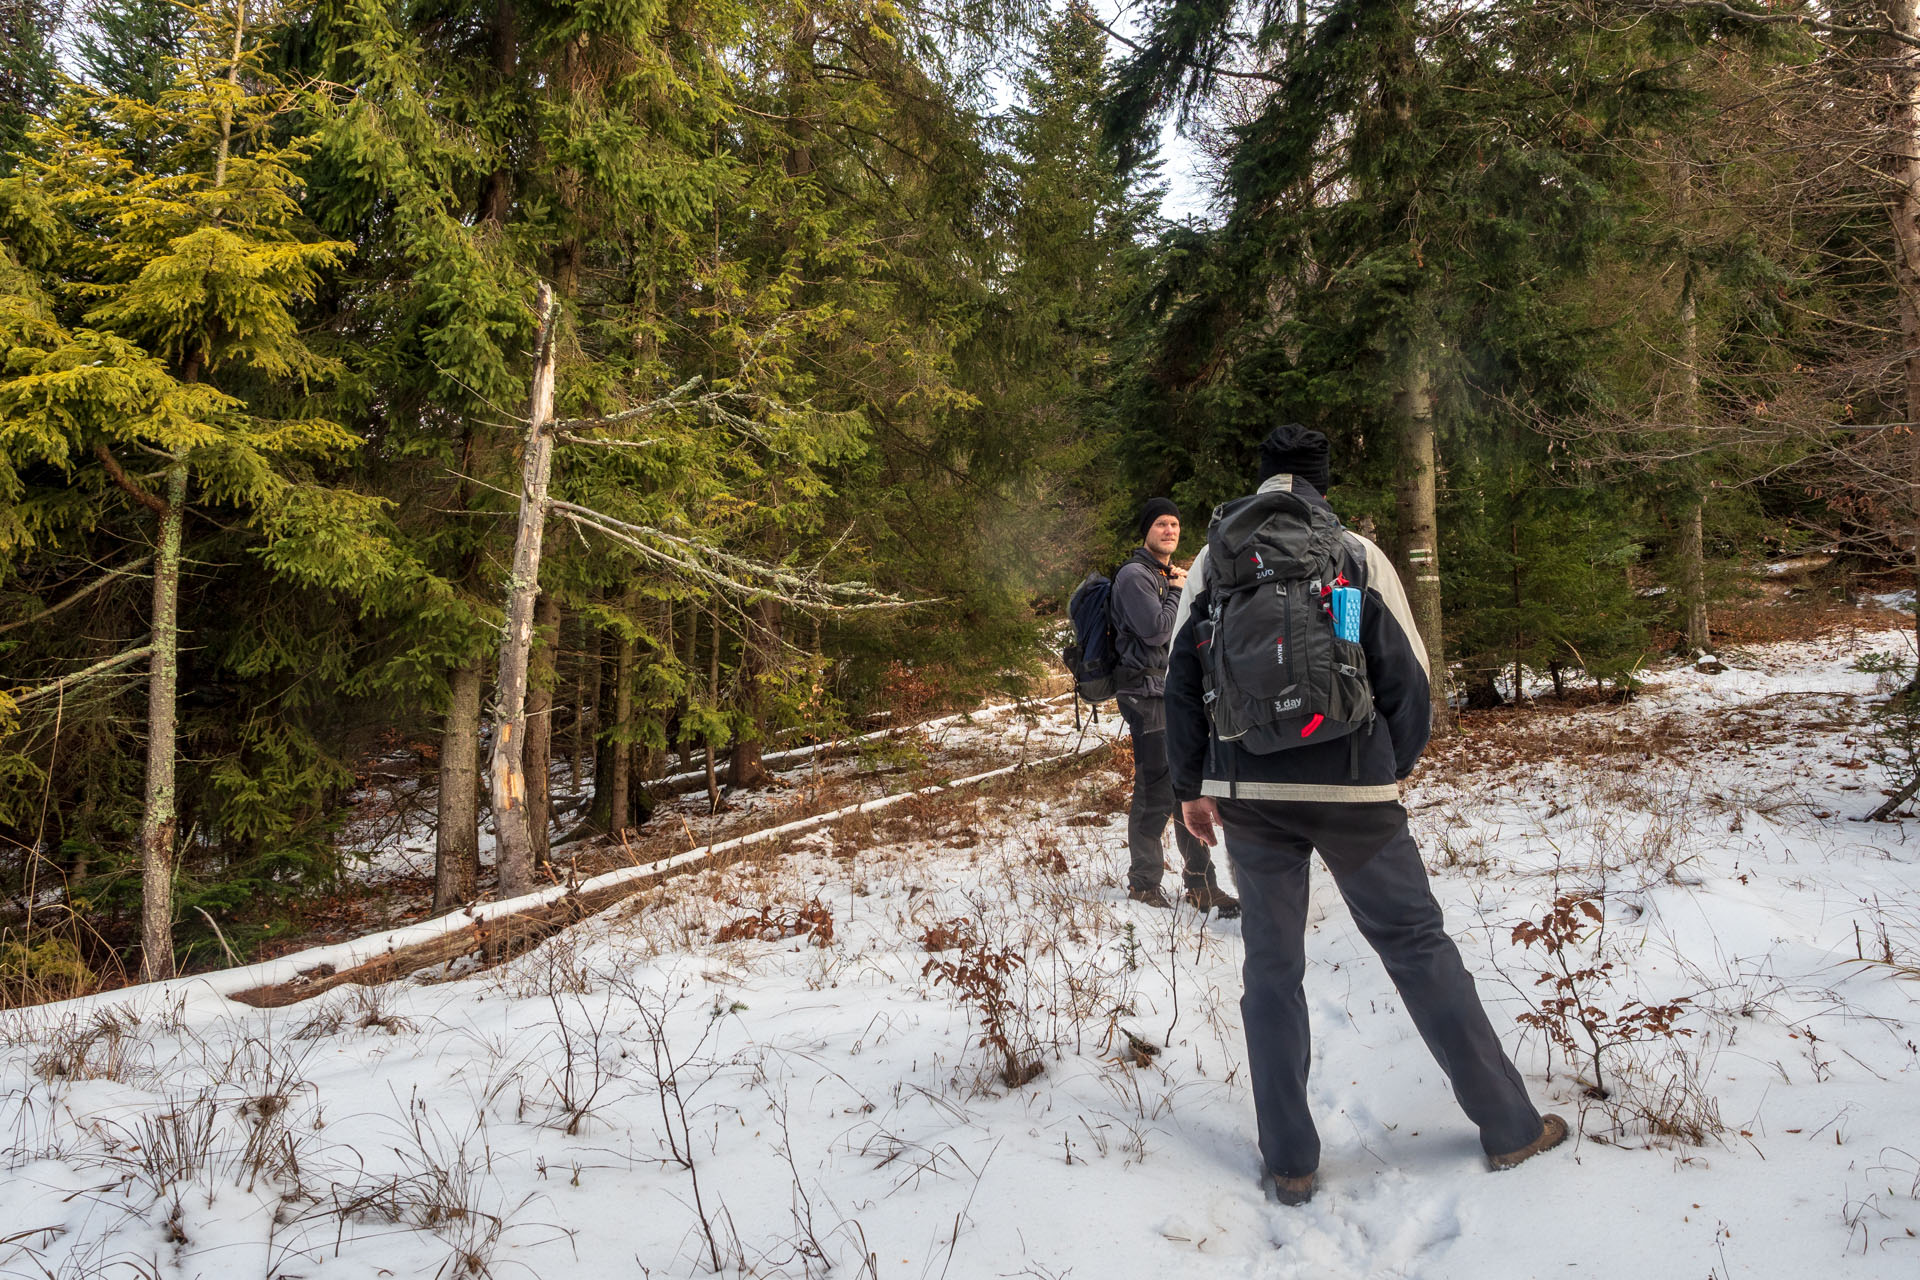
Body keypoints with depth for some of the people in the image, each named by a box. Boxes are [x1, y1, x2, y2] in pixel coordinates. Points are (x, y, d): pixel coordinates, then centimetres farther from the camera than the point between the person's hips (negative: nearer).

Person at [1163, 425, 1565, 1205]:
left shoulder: (1212, 564, 4)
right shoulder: (1357, 556, 0)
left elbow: (1180, 682, 4)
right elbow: (1407, 678, 1)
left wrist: (1191, 786, 13)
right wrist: (1396, 766, 16)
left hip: (1247, 792, 2)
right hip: (1351, 789, -1)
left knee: (1271, 967, 10)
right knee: (1419, 948, 10)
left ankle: (1290, 1163, 13)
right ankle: (1509, 1127, 20)